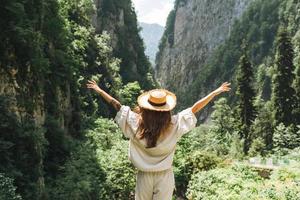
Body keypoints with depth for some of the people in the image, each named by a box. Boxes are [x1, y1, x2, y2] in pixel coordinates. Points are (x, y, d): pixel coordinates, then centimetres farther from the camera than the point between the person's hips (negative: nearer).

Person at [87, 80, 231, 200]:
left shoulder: (136, 123, -16)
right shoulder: (174, 124, -18)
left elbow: (117, 106, -6)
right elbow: (194, 109, -12)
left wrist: (99, 90, 6)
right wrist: (216, 92, -4)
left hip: (144, 176, 1)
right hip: (165, 176, -1)